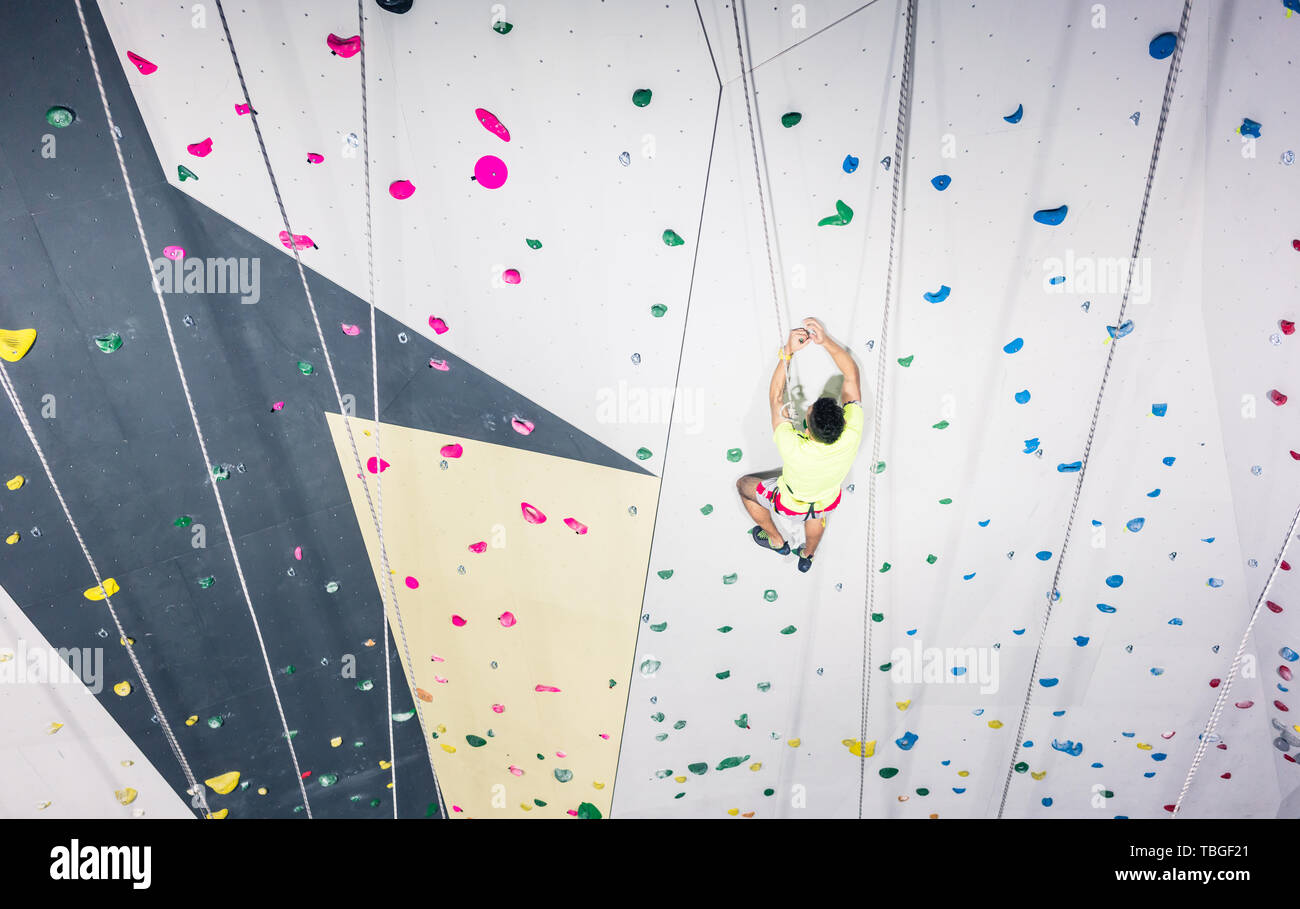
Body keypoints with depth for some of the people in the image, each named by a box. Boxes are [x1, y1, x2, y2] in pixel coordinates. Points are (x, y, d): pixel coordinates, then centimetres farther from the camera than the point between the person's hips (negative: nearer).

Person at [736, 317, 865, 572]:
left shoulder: (793, 448, -48)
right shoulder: (852, 436, -40)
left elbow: (775, 397, -34)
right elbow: (852, 374, -32)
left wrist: (788, 351, -36)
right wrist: (826, 340, -39)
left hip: (790, 503, -3)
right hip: (828, 502, 3)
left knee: (744, 485, 24)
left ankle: (776, 540, 38)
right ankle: (807, 555, 64)